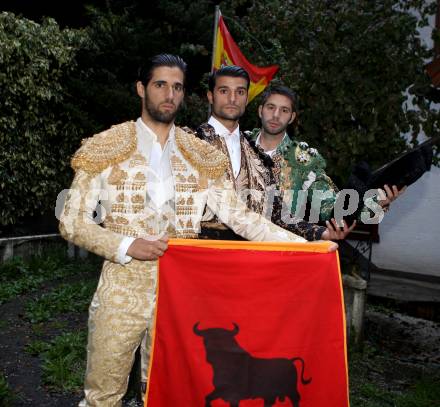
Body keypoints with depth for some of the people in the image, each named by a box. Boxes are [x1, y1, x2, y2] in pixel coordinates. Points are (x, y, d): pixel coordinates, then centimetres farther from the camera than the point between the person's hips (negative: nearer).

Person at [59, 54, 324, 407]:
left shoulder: (200, 156, 6)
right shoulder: (106, 150, -1)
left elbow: (240, 216, 1)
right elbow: (72, 222, -3)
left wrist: (304, 244, -9)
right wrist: (127, 245, -17)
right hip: (123, 292, -2)